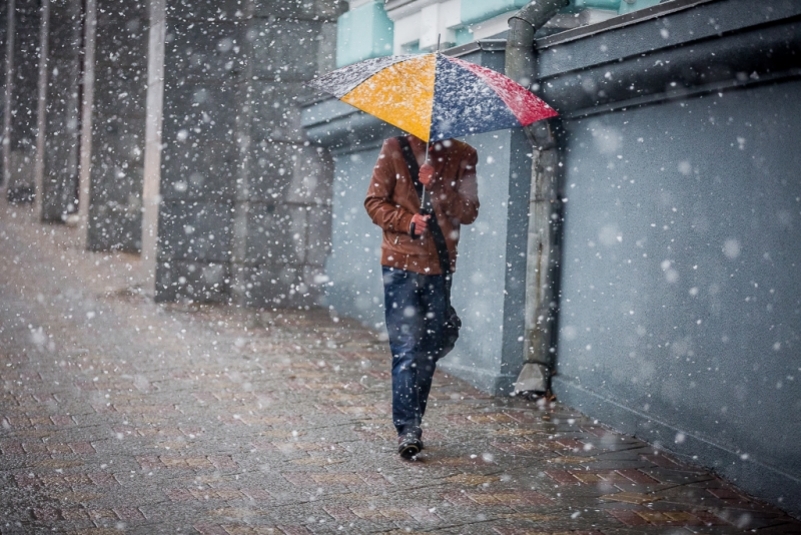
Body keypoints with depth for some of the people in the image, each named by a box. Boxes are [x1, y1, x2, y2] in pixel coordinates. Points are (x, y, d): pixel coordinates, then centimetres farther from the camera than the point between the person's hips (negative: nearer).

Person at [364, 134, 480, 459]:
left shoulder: (462, 156, 6)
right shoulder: (395, 149, 3)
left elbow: (469, 213, 0)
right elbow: (374, 202, 3)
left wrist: (436, 185, -15)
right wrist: (408, 221, -14)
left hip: (440, 266, 3)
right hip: (401, 264, -2)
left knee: (429, 351, 8)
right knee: (407, 348, -9)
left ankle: (412, 424, 21)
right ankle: (407, 429, -6)